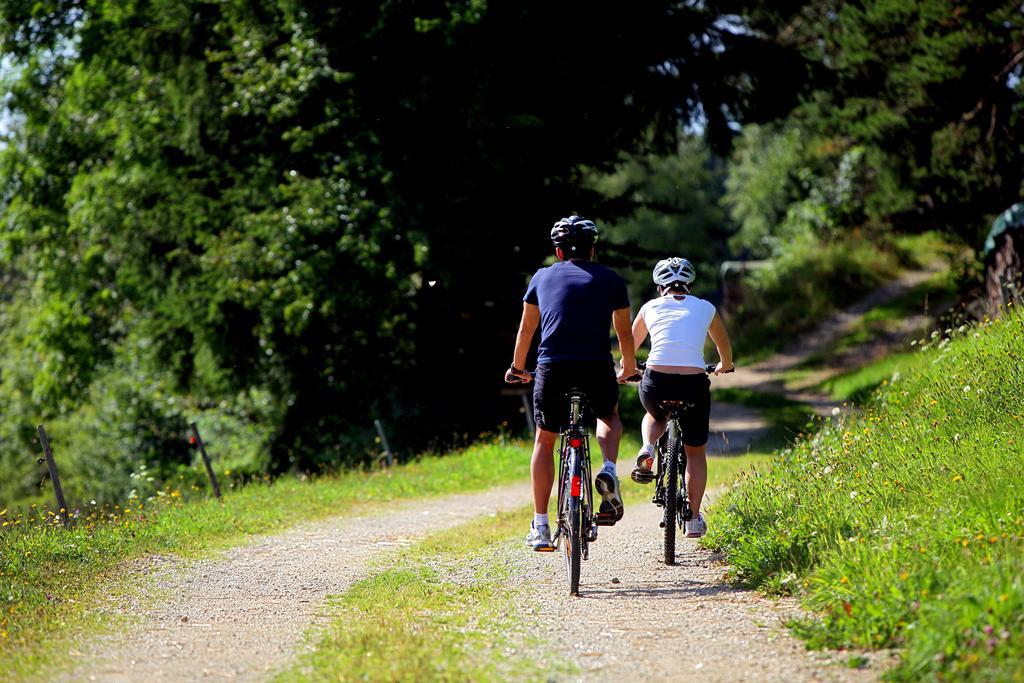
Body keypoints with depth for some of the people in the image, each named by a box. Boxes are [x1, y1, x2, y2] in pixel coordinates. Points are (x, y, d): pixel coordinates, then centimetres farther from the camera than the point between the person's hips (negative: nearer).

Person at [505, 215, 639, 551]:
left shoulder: (543, 277, 16)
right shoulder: (611, 279, 15)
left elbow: (526, 329, 24)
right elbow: (624, 332, 24)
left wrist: (517, 367, 40)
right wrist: (629, 368, 42)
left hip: (552, 368, 0)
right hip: (597, 367, 0)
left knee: (545, 441, 18)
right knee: (609, 416, 31)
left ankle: (540, 526, 12)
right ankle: (609, 470, 2)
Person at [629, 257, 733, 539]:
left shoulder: (651, 307, 14)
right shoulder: (706, 308, 15)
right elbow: (725, 349, 32)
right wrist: (724, 366, 55)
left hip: (656, 385, 0)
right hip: (693, 385, 0)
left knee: (655, 415, 37)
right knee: (695, 453, 22)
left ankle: (647, 452, 7)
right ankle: (693, 520, 17)